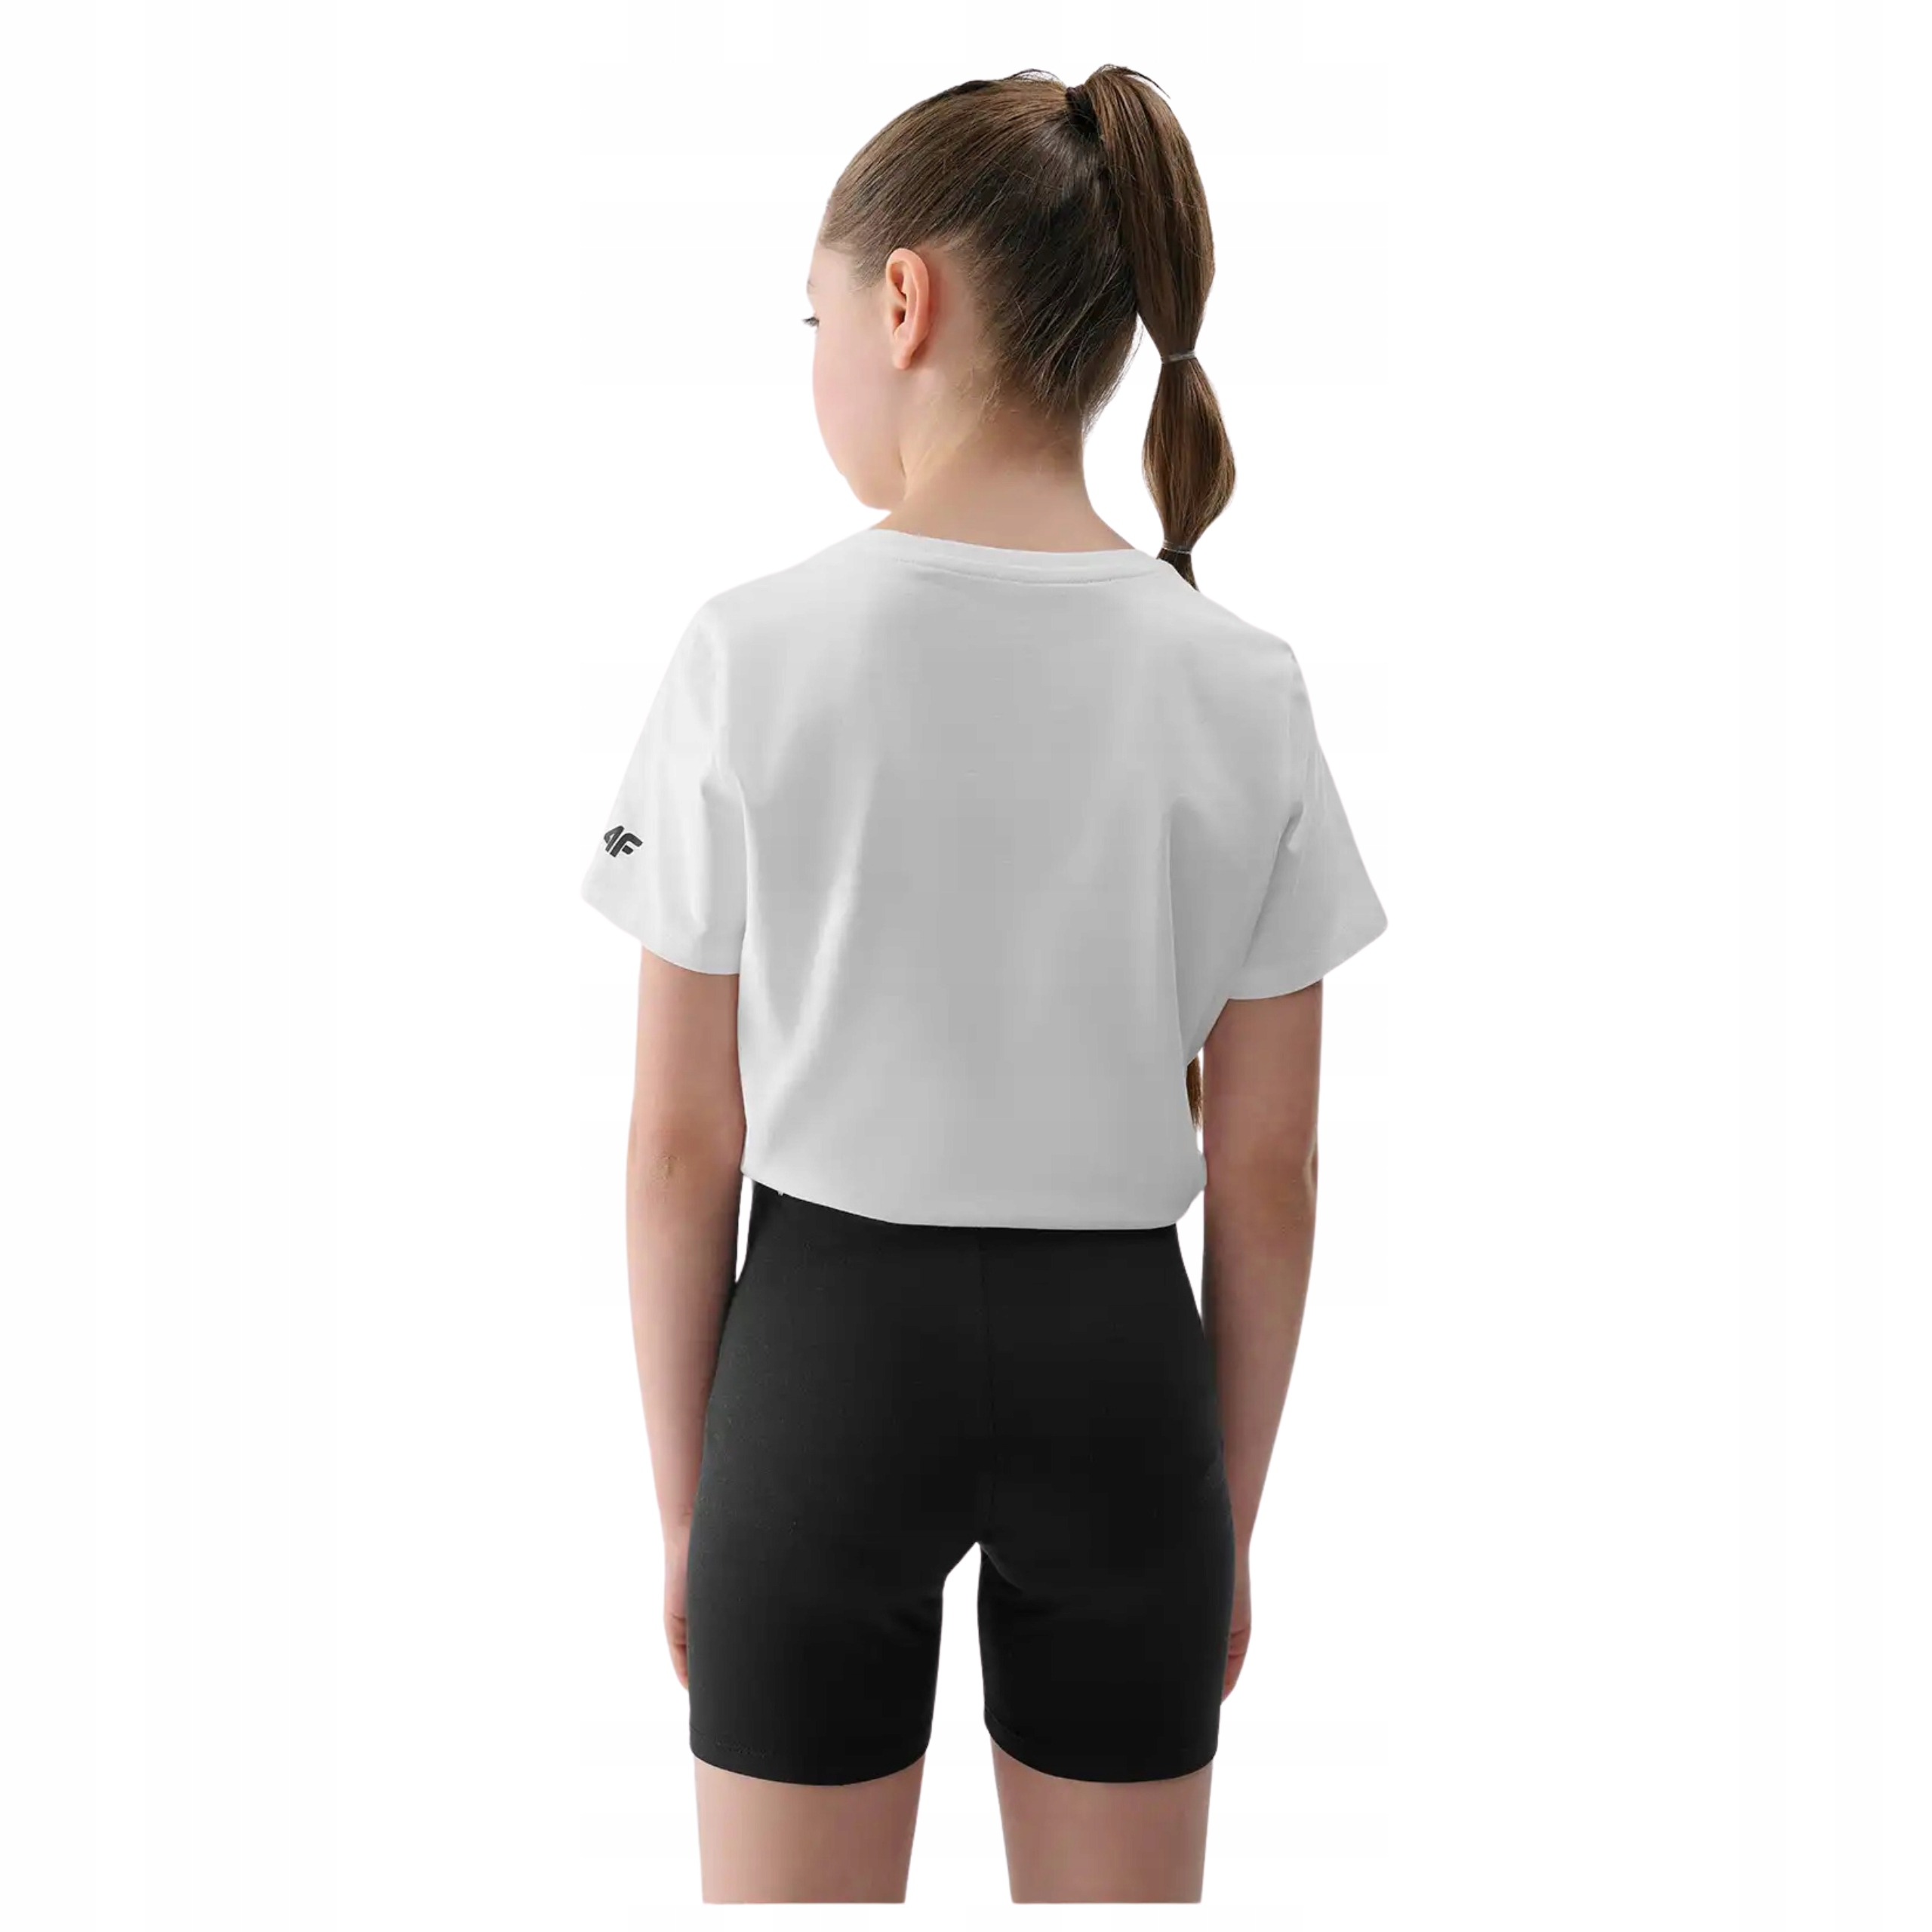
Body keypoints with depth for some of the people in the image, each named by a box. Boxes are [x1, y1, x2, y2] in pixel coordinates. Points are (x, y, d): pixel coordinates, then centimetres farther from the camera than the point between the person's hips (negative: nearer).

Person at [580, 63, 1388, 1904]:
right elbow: (1267, 1171, -2)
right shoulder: (1240, 683, -6)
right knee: (1120, 1889, 20)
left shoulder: (754, 652, -12)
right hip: (1118, 1358, 2)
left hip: (826, 1350, -2)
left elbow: (683, 1140, -8)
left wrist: (683, 1499, 5)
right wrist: (1231, 1507, 10)